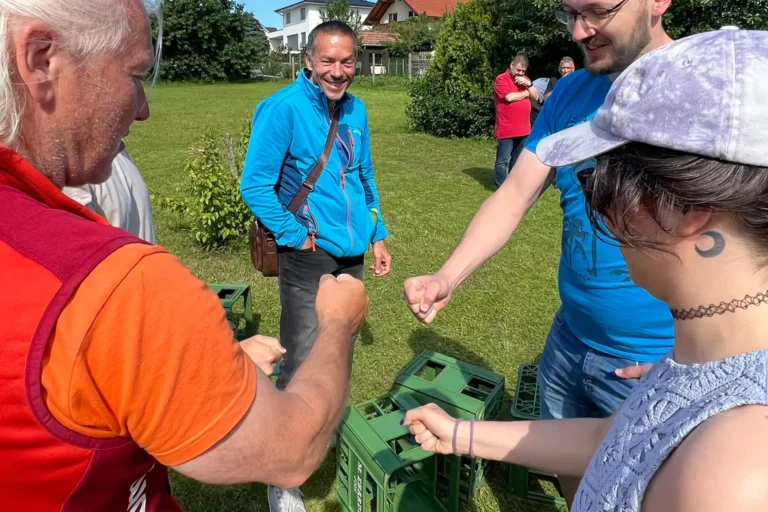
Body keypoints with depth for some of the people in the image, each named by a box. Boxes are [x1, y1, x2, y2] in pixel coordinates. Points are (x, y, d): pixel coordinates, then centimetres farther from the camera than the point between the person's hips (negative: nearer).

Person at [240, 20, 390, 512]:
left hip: (351, 253, 7)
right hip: (309, 256, -7)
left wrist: (377, 236, 15)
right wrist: (296, 237, -14)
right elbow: (254, 185, -14)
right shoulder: (283, 108, -13)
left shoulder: (356, 110, 8)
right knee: (302, 365, -5)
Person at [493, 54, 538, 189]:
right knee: (502, 160, -5)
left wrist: (529, 84, -6)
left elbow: (535, 97, 12)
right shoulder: (502, 79, -6)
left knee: (518, 160, 14)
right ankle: (500, 188, 0)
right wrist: (526, 93, -1)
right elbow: (510, 97, -19)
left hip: (523, 129, 7)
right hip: (506, 130, -7)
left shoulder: (525, 80, 17)